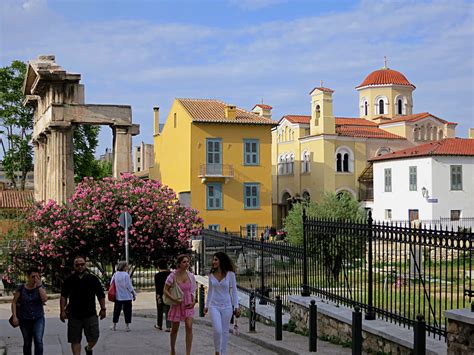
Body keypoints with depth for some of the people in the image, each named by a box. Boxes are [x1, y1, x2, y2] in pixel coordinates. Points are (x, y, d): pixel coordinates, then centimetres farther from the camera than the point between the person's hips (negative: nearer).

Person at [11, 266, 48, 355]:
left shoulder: (40, 287, -3)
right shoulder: (21, 288, -4)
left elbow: (45, 299, -19)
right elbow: (14, 302, 0)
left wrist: (39, 285, -21)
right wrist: (14, 317, -7)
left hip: (38, 318, -1)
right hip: (24, 320, 1)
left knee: (38, 341, -15)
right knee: (27, 343, 11)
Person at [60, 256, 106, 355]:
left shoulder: (93, 279, 3)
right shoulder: (69, 280, 3)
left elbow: (101, 295, 7)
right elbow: (63, 296, 4)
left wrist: (103, 309, 3)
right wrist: (62, 311, -3)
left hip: (91, 314, 0)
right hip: (74, 315, 0)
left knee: (93, 338, 4)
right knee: (75, 340, 3)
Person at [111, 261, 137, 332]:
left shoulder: (115, 275, 1)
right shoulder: (126, 275, -15)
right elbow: (129, 286, -14)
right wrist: (134, 294, -3)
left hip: (117, 296, 5)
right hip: (126, 296, -5)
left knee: (117, 311, 14)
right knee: (127, 311, 5)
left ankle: (114, 325, 21)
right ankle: (127, 326, 6)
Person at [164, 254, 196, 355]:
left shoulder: (190, 275, -2)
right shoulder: (173, 275, -13)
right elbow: (165, 290, -9)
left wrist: (193, 301, -1)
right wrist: (173, 299, -21)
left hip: (188, 305, 2)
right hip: (177, 305, -2)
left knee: (189, 327, -12)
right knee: (174, 330, 10)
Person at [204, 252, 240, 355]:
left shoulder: (230, 274, -5)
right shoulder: (211, 275, 3)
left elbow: (234, 291, -1)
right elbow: (210, 291, 12)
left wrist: (236, 307, -3)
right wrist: (206, 305, 14)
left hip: (226, 306, -1)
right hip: (214, 306, 1)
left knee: (225, 331, 6)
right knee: (217, 330, -13)